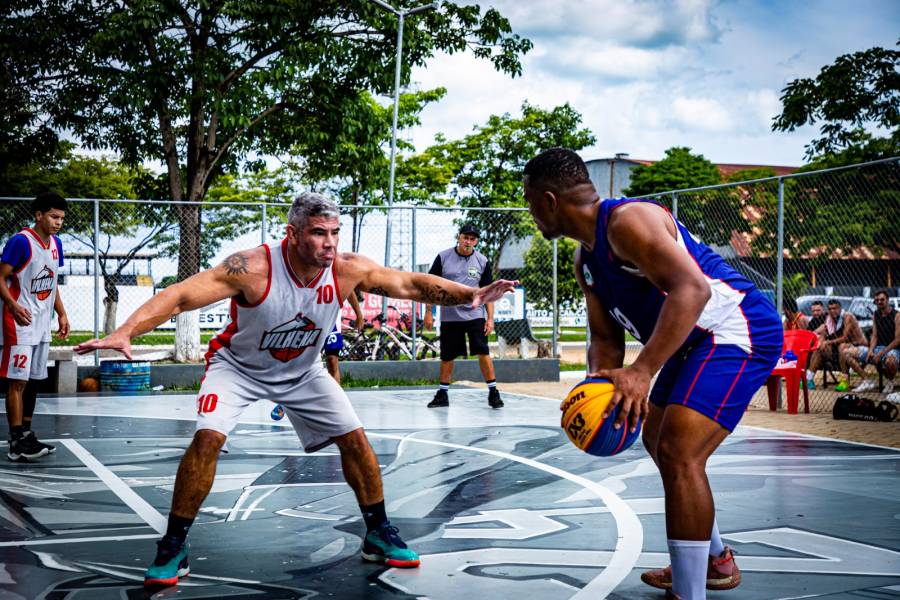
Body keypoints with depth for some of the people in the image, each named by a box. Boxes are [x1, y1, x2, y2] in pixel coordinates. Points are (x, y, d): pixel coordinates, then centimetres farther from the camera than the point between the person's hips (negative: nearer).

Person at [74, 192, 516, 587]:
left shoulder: (347, 270, -24)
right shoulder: (254, 268, -35)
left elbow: (413, 284, -15)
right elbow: (179, 296, -40)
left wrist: (470, 295, -27)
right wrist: (125, 332, -53)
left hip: (302, 370, 4)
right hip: (239, 366, -4)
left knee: (354, 438, 0)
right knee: (208, 438, -23)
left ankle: (378, 535, 19)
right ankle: (173, 546, -7)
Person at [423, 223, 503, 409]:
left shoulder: (482, 261, 0)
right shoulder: (443, 257, -2)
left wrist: (490, 318, -2)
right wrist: (428, 312, -2)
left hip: (475, 315, 0)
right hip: (449, 316, 0)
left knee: (483, 352, -9)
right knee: (447, 356, 7)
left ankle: (493, 392, 1)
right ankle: (442, 394, 20)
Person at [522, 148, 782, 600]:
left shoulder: (627, 221, -23)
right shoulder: (585, 260, 9)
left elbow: (691, 288, -34)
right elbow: (604, 335, 11)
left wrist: (641, 372, -41)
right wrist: (599, 384, -11)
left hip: (739, 330, -11)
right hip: (697, 342, 12)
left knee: (679, 453, -22)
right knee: (658, 439, 24)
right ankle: (715, 562, 40)